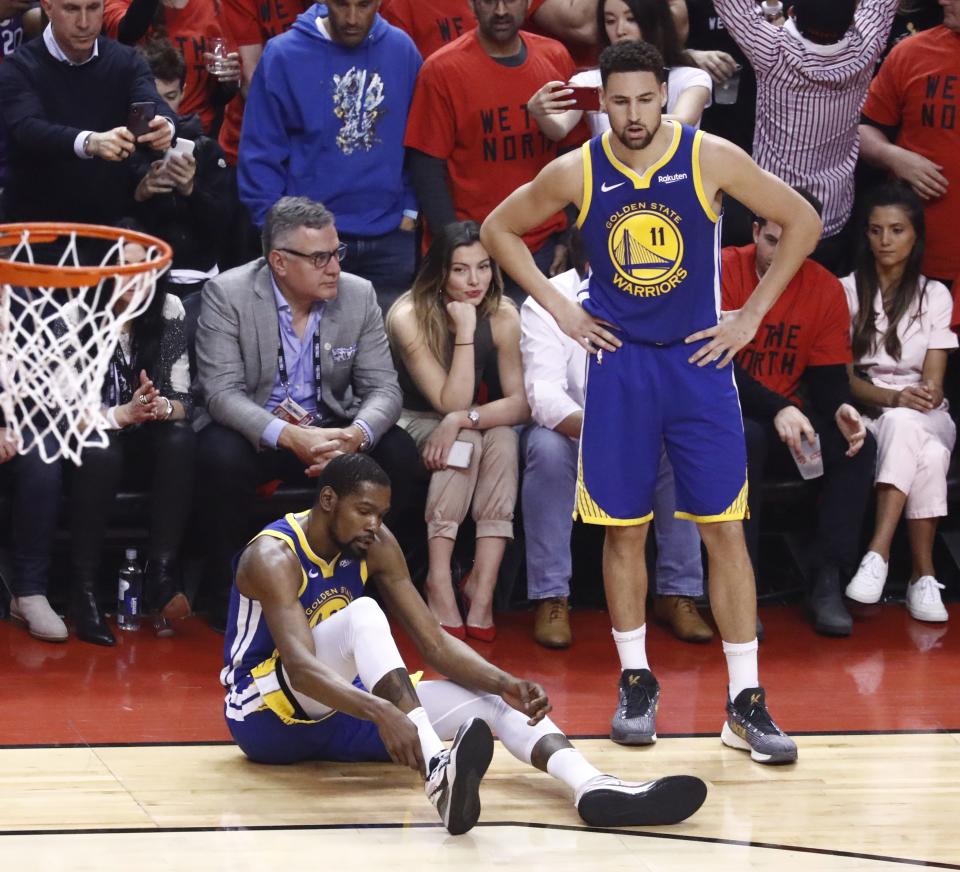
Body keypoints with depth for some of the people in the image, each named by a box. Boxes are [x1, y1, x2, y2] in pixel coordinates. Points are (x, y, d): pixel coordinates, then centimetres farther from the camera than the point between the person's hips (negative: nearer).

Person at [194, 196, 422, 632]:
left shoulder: (359, 295, -3)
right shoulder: (226, 294, -13)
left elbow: (383, 388, -5)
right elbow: (222, 392, -19)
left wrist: (357, 433, -30)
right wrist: (288, 435, -37)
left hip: (331, 431, 3)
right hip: (254, 430, -3)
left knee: (399, 453, -23)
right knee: (223, 455, -36)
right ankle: (228, 590, -16)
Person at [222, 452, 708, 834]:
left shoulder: (376, 546, 0)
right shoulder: (275, 556, -21)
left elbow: (435, 644, -3)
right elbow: (301, 668, -37)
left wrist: (504, 683, -22)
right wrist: (382, 713, -53)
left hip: (336, 714, 7)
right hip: (267, 715, -7)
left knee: (489, 697, -11)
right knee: (362, 614, -34)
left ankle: (595, 789, -38)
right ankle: (439, 775, -57)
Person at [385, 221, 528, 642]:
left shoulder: (503, 316, -12)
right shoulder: (408, 317, -22)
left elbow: (521, 403, -17)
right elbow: (451, 402, -26)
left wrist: (463, 418, -33)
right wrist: (465, 331, -33)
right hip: (410, 423, -3)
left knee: (503, 437, -29)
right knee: (465, 442, -33)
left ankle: (483, 583, -33)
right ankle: (439, 584, -36)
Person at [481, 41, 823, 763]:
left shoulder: (711, 159, -8)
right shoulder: (576, 173, -3)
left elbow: (803, 221, 1)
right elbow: (499, 229, 12)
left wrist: (752, 316, -1)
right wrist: (559, 308, 4)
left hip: (698, 360, -1)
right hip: (619, 364, 1)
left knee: (724, 530, -4)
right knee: (624, 530, 5)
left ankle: (746, 702, 0)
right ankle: (636, 682, 21)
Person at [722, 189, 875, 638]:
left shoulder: (825, 288, 1)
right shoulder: (724, 271, -12)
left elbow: (828, 376, 2)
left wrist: (840, 409, -23)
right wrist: (777, 411, -32)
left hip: (789, 416, 4)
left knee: (858, 444, -22)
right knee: (746, 438, -37)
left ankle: (828, 584, -19)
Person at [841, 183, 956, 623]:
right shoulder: (848, 291, 3)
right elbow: (842, 377, -3)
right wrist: (892, 397, -21)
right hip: (865, 412, -1)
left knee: (903, 425, -39)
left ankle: (878, 553, -43)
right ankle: (923, 576, -39)